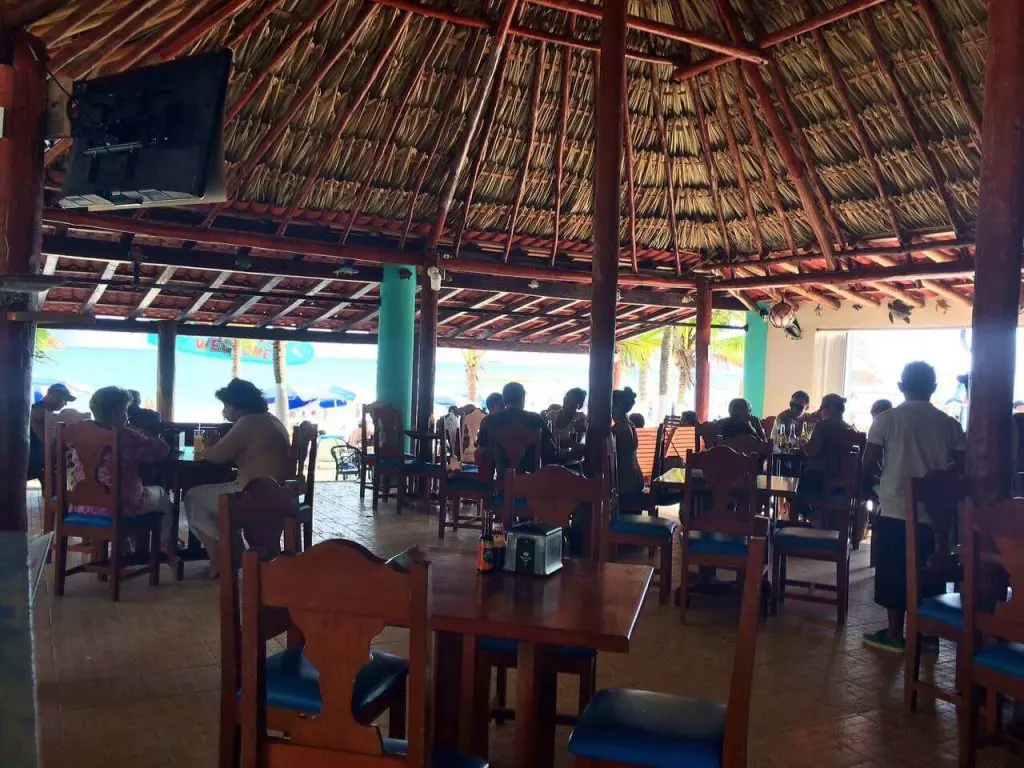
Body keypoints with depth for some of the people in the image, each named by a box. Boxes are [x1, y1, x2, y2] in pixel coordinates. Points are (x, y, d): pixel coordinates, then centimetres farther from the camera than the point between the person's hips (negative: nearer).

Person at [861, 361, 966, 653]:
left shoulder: (886, 419, -7)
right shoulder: (950, 424, 1)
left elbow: (868, 465, -9)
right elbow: (961, 466, 1)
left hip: (896, 509, -3)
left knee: (894, 571, 6)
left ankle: (895, 634, 13)